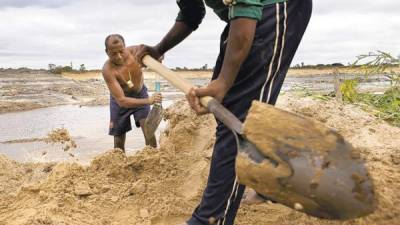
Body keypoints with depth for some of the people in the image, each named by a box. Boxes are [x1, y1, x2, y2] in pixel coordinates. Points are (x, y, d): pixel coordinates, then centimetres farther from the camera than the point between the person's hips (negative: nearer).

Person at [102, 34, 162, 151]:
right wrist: (148, 101, -51)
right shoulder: (108, 70, -35)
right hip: (120, 99, -1)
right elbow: (121, 100, -38)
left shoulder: (135, 51, -26)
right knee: (119, 140, 6)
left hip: (140, 93, 2)